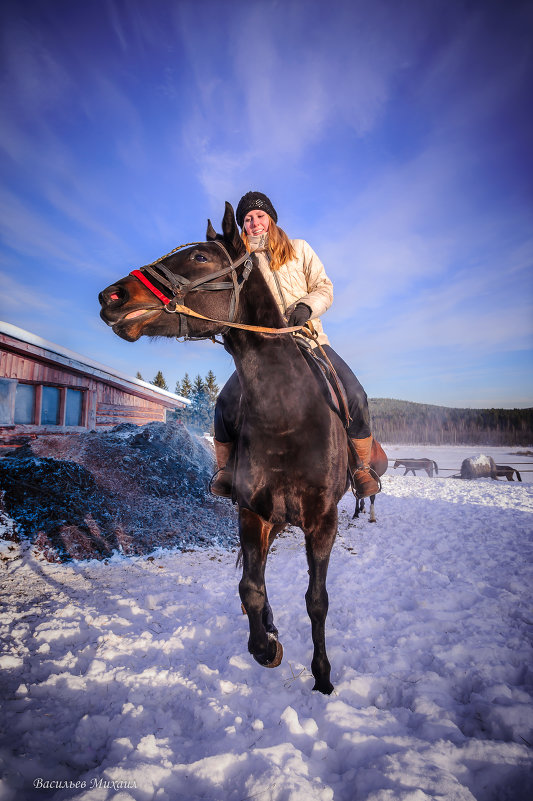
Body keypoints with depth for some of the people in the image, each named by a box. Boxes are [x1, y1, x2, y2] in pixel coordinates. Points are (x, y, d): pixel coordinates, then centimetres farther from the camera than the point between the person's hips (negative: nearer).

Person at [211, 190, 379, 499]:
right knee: (227, 403, -22)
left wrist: (307, 306, -15)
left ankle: (363, 468, 2)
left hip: (309, 339, 0)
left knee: (355, 396, -19)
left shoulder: (299, 249, 13)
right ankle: (224, 469, 4)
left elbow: (325, 288, 7)